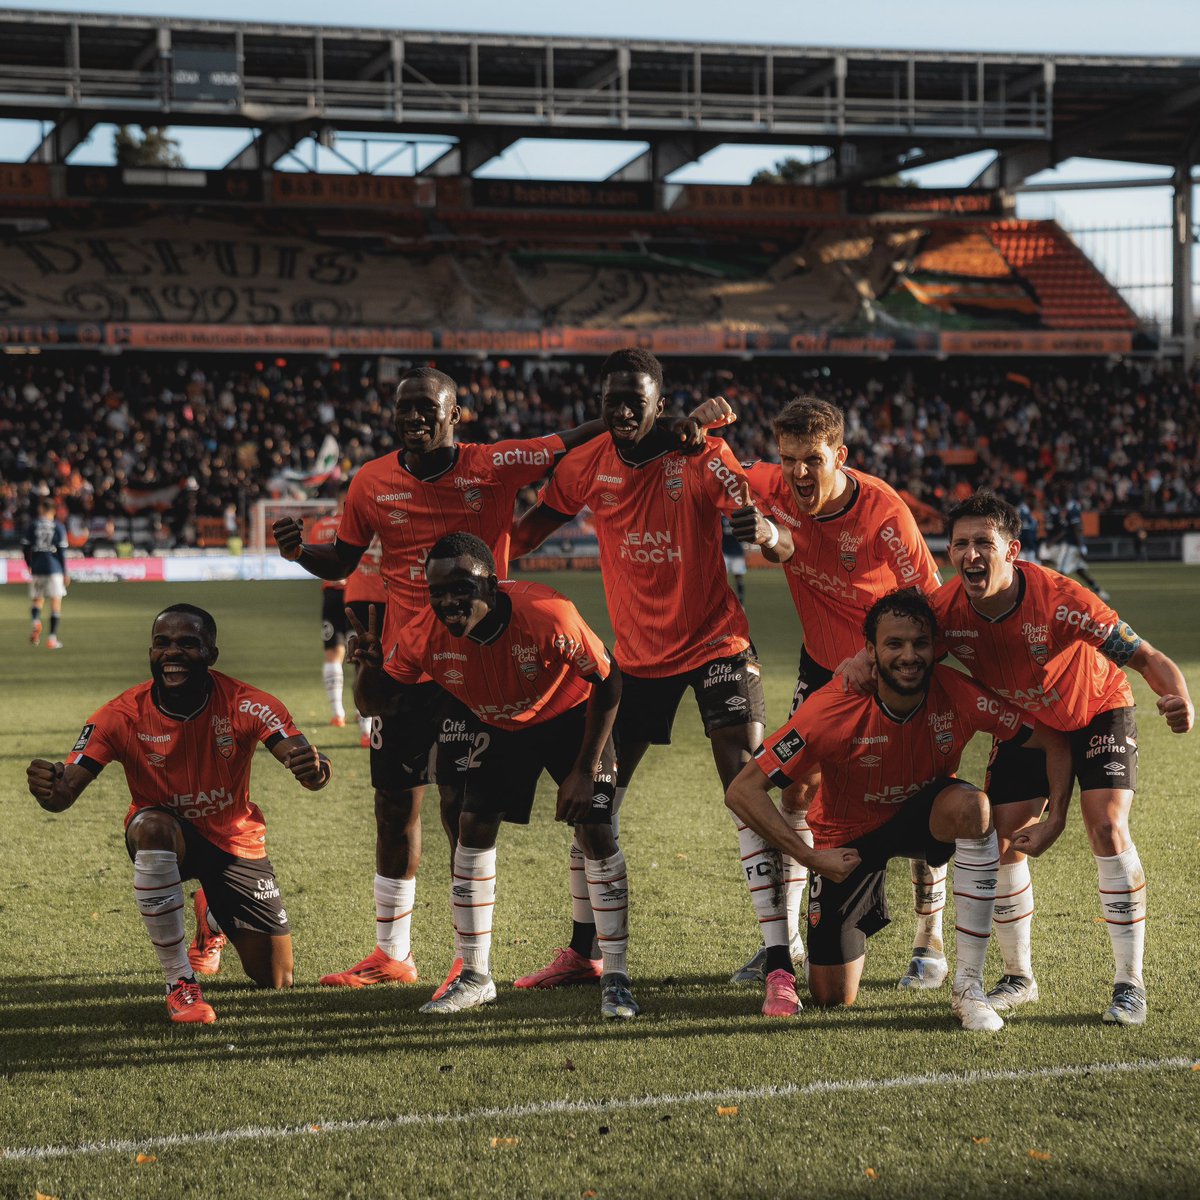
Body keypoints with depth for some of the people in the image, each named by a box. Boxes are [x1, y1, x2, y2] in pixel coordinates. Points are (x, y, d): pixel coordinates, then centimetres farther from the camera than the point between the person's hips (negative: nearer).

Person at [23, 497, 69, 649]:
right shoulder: (58, 526, -2)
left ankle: (35, 620, -16)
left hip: (36, 568, 2)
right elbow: (61, 551, -4)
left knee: (37, 599, 17)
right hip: (54, 568, -2)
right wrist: (65, 573, 2)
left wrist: (30, 566, 21)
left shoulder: (31, 525, 3)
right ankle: (52, 638, -1)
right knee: (56, 602, 4)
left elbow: (25, 547, 5)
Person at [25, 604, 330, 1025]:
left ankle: (211, 919, 39)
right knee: (152, 826, -41)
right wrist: (50, 788, -53)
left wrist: (315, 769, -59)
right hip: (163, 838, -2)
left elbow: (307, 764, -33)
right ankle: (179, 982, -27)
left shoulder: (244, 704, -22)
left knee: (275, 980, 2)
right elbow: (65, 793, -27)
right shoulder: (122, 716, -21)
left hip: (235, 839, 2)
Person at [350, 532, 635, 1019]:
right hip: (495, 725, 3)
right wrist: (369, 667, -39)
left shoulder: (547, 615, -38)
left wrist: (585, 769, -21)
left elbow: (607, 682, -22)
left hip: (570, 715, -3)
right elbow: (373, 702, -15)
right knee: (473, 830, -6)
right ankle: (475, 978, 8)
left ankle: (616, 979, -2)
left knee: (595, 833, -13)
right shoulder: (427, 634, -27)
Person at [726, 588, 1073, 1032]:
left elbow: (1055, 744, -15)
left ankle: (968, 985, -25)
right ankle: (855, 918, 37)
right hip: (849, 836, -1)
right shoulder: (832, 710, -30)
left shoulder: (958, 697, -26)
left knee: (971, 805, -36)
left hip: (926, 815, 1)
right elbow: (742, 791, -27)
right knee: (833, 998, -1)